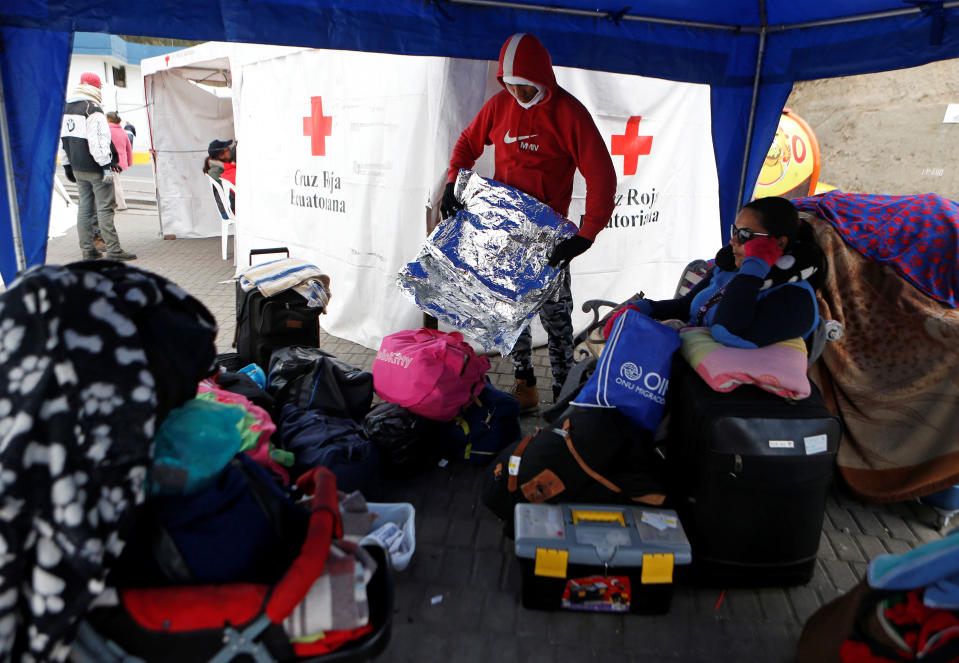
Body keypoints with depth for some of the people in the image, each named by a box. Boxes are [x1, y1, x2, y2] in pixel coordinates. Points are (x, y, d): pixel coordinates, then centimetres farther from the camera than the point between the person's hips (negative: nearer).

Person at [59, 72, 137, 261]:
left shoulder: (66, 107, 14)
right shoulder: (92, 109, -13)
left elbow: (62, 139, 19)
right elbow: (99, 140, -20)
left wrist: (67, 165, 24)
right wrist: (106, 166, -18)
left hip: (77, 168, 8)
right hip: (95, 168, -8)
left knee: (84, 208, 11)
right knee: (105, 207, -7)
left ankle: (87, 250, 13)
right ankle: (113, 249, -7)